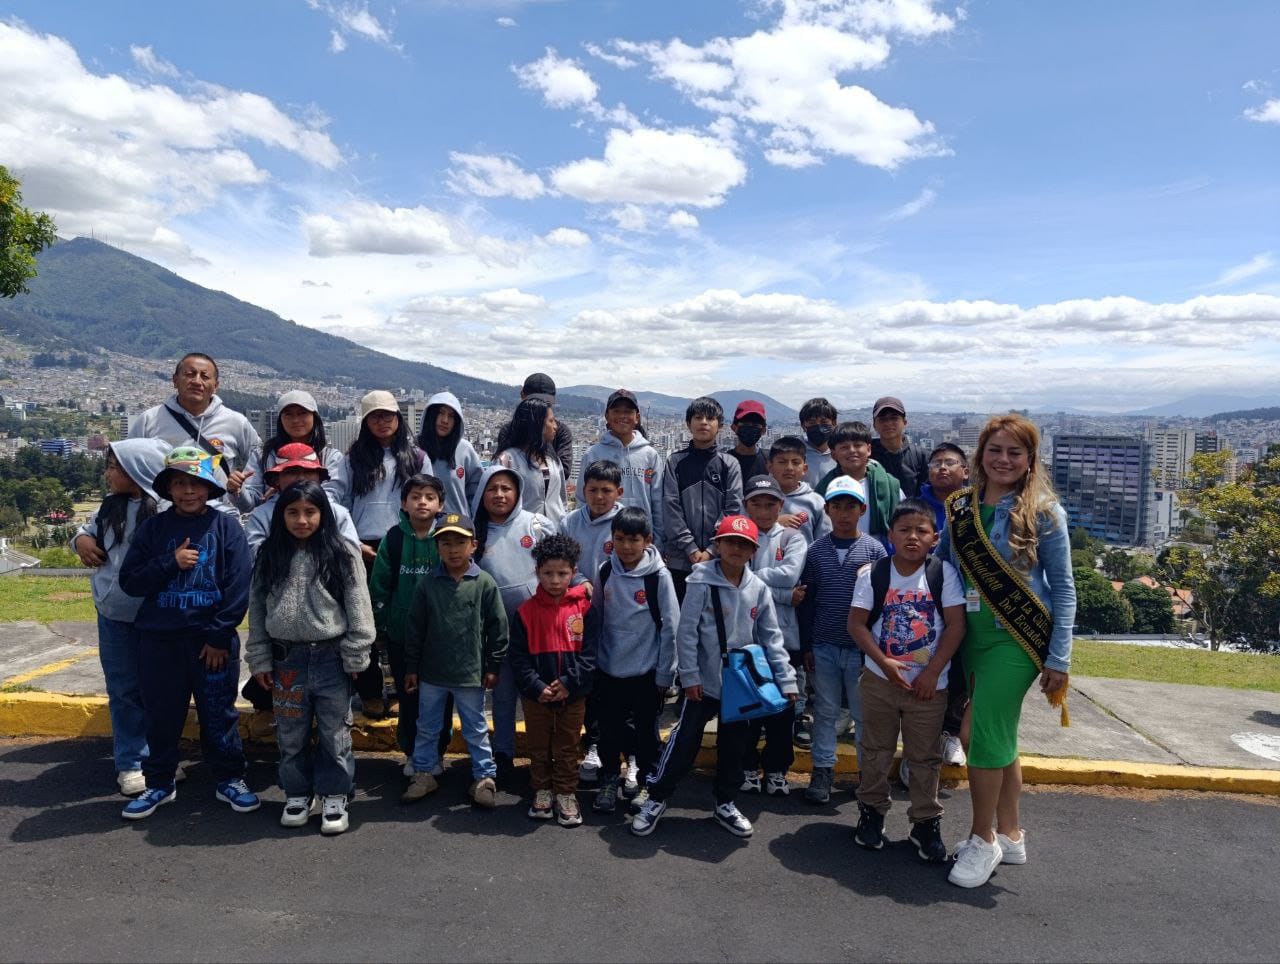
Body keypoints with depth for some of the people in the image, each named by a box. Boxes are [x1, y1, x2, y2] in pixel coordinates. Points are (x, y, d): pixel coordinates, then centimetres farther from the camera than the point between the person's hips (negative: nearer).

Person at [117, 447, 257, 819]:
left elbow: (238, 587, -8)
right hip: (159, 640, 2)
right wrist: (171, 562, -14)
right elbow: (129, 580, 1)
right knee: (162, 716, 13)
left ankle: (230, 779, 22)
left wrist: (219, 636, -11)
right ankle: (159, 784, 29)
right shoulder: (153, 528, 4)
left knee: (219, 714, 8)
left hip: (213, 641, -2)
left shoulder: (227, 526, -4)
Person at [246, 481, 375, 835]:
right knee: (291, 733, 15)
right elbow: (257, 610, 7)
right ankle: (298, 792, 32)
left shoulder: (342, 554, -6)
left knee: (334, 731, 7)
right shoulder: (269, 556, 4)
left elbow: (358, 608, -6)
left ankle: (335, 796, 22)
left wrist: (355, 657, -7)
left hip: (331, 656, -3)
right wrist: (260, 659, 4)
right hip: (286, 657, 3)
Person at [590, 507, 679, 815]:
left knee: (647, 730, 12)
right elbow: (595, 618, 7)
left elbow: (671, 628, -9)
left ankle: (646, 781, 30)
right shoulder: (604, 572, -2)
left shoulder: (659, 576, -12)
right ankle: (609, 780, 31)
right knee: (609, 729, 12)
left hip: (646, 672, -2)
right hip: (609, 670, 3)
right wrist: (593, 661, 7)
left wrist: (664, 674, -7)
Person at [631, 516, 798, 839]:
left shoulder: (758, 589, -2)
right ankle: (656, 799, 18)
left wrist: (786, 679, -2)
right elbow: (686, 631, -11)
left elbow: (771, 637, 3)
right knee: (685, 740, 2)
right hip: (704, 681, -4)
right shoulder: (702, 582, -12)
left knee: (734, 745, 15)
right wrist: (690, 675, -12)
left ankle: (725, 803, 33)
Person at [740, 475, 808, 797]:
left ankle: (777, 768, 25)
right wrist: (784, 595, -13)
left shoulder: (792, 538, 5)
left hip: (784, 636, 1)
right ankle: (747, 766, 25)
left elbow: (790, 574, -13)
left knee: (783, 704, 9)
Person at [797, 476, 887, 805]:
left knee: (864, 713, 9)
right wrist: (806, 646, 3)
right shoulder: (816, 550, 2)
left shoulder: (874, 549, -2)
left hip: (862, 646, -1)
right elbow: (805, 601, 5)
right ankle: (822, 770, 22)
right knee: (825, 710, 11)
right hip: (823, 647, 1)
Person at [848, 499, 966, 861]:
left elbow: (956, 625, -9)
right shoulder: (873, 575, -6)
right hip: (879, 680, 1)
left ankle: (926, 822, 24)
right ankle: (872, 811, 30)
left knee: (925, 756, 10)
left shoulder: (944, 573, -7)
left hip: (929, 684, 0)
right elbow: (856, 624, -7)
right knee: (876, 752, 13)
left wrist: (932, 672, -12)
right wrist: (884, 662, -17)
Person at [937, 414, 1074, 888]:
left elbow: (1063, 587, -5)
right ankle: (1010, 835, 29)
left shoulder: (1043, 511, -7)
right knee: (1000, 734, 14)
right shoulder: (960, 505, 4)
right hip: (971, 633, 5)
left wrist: (1059, 658, -9)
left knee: (987, 732, -6)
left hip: (1017, 636, -5)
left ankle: (983, 839, 13)